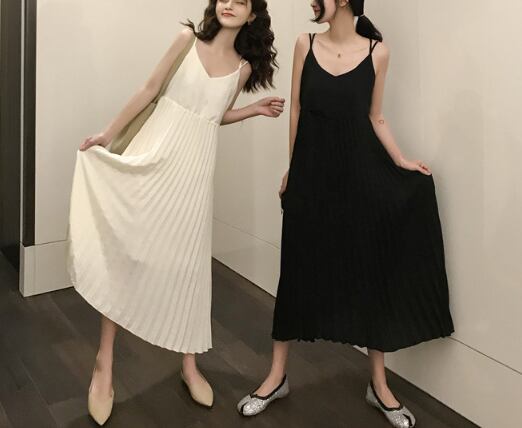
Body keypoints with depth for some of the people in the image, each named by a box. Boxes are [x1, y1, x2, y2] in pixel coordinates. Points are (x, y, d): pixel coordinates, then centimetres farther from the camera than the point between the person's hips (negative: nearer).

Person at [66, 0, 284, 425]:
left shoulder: (243, 67, 6)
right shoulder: (189, 39, 0)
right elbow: (150, 90, 3)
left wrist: (255, 110, 3)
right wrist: (108, 134, 7)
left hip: (193, 165, 1)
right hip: (154, 152, -1)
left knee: (186, 260, 6)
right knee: (125, 249, -1)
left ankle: (190, 365, 20)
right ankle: (104, 364, 9)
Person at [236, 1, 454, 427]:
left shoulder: (377, 51, -1)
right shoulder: (306, 44, 2)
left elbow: (376, 117, 7)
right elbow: (296, 109, 6)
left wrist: (400, 161, -3)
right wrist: (292, 169, 8)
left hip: (360, 174, 0)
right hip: (311, 176, 1)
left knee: (371, 272, 5)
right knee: (298, 271, 6)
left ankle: (379, 384, 20)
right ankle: (277, 376, 20)